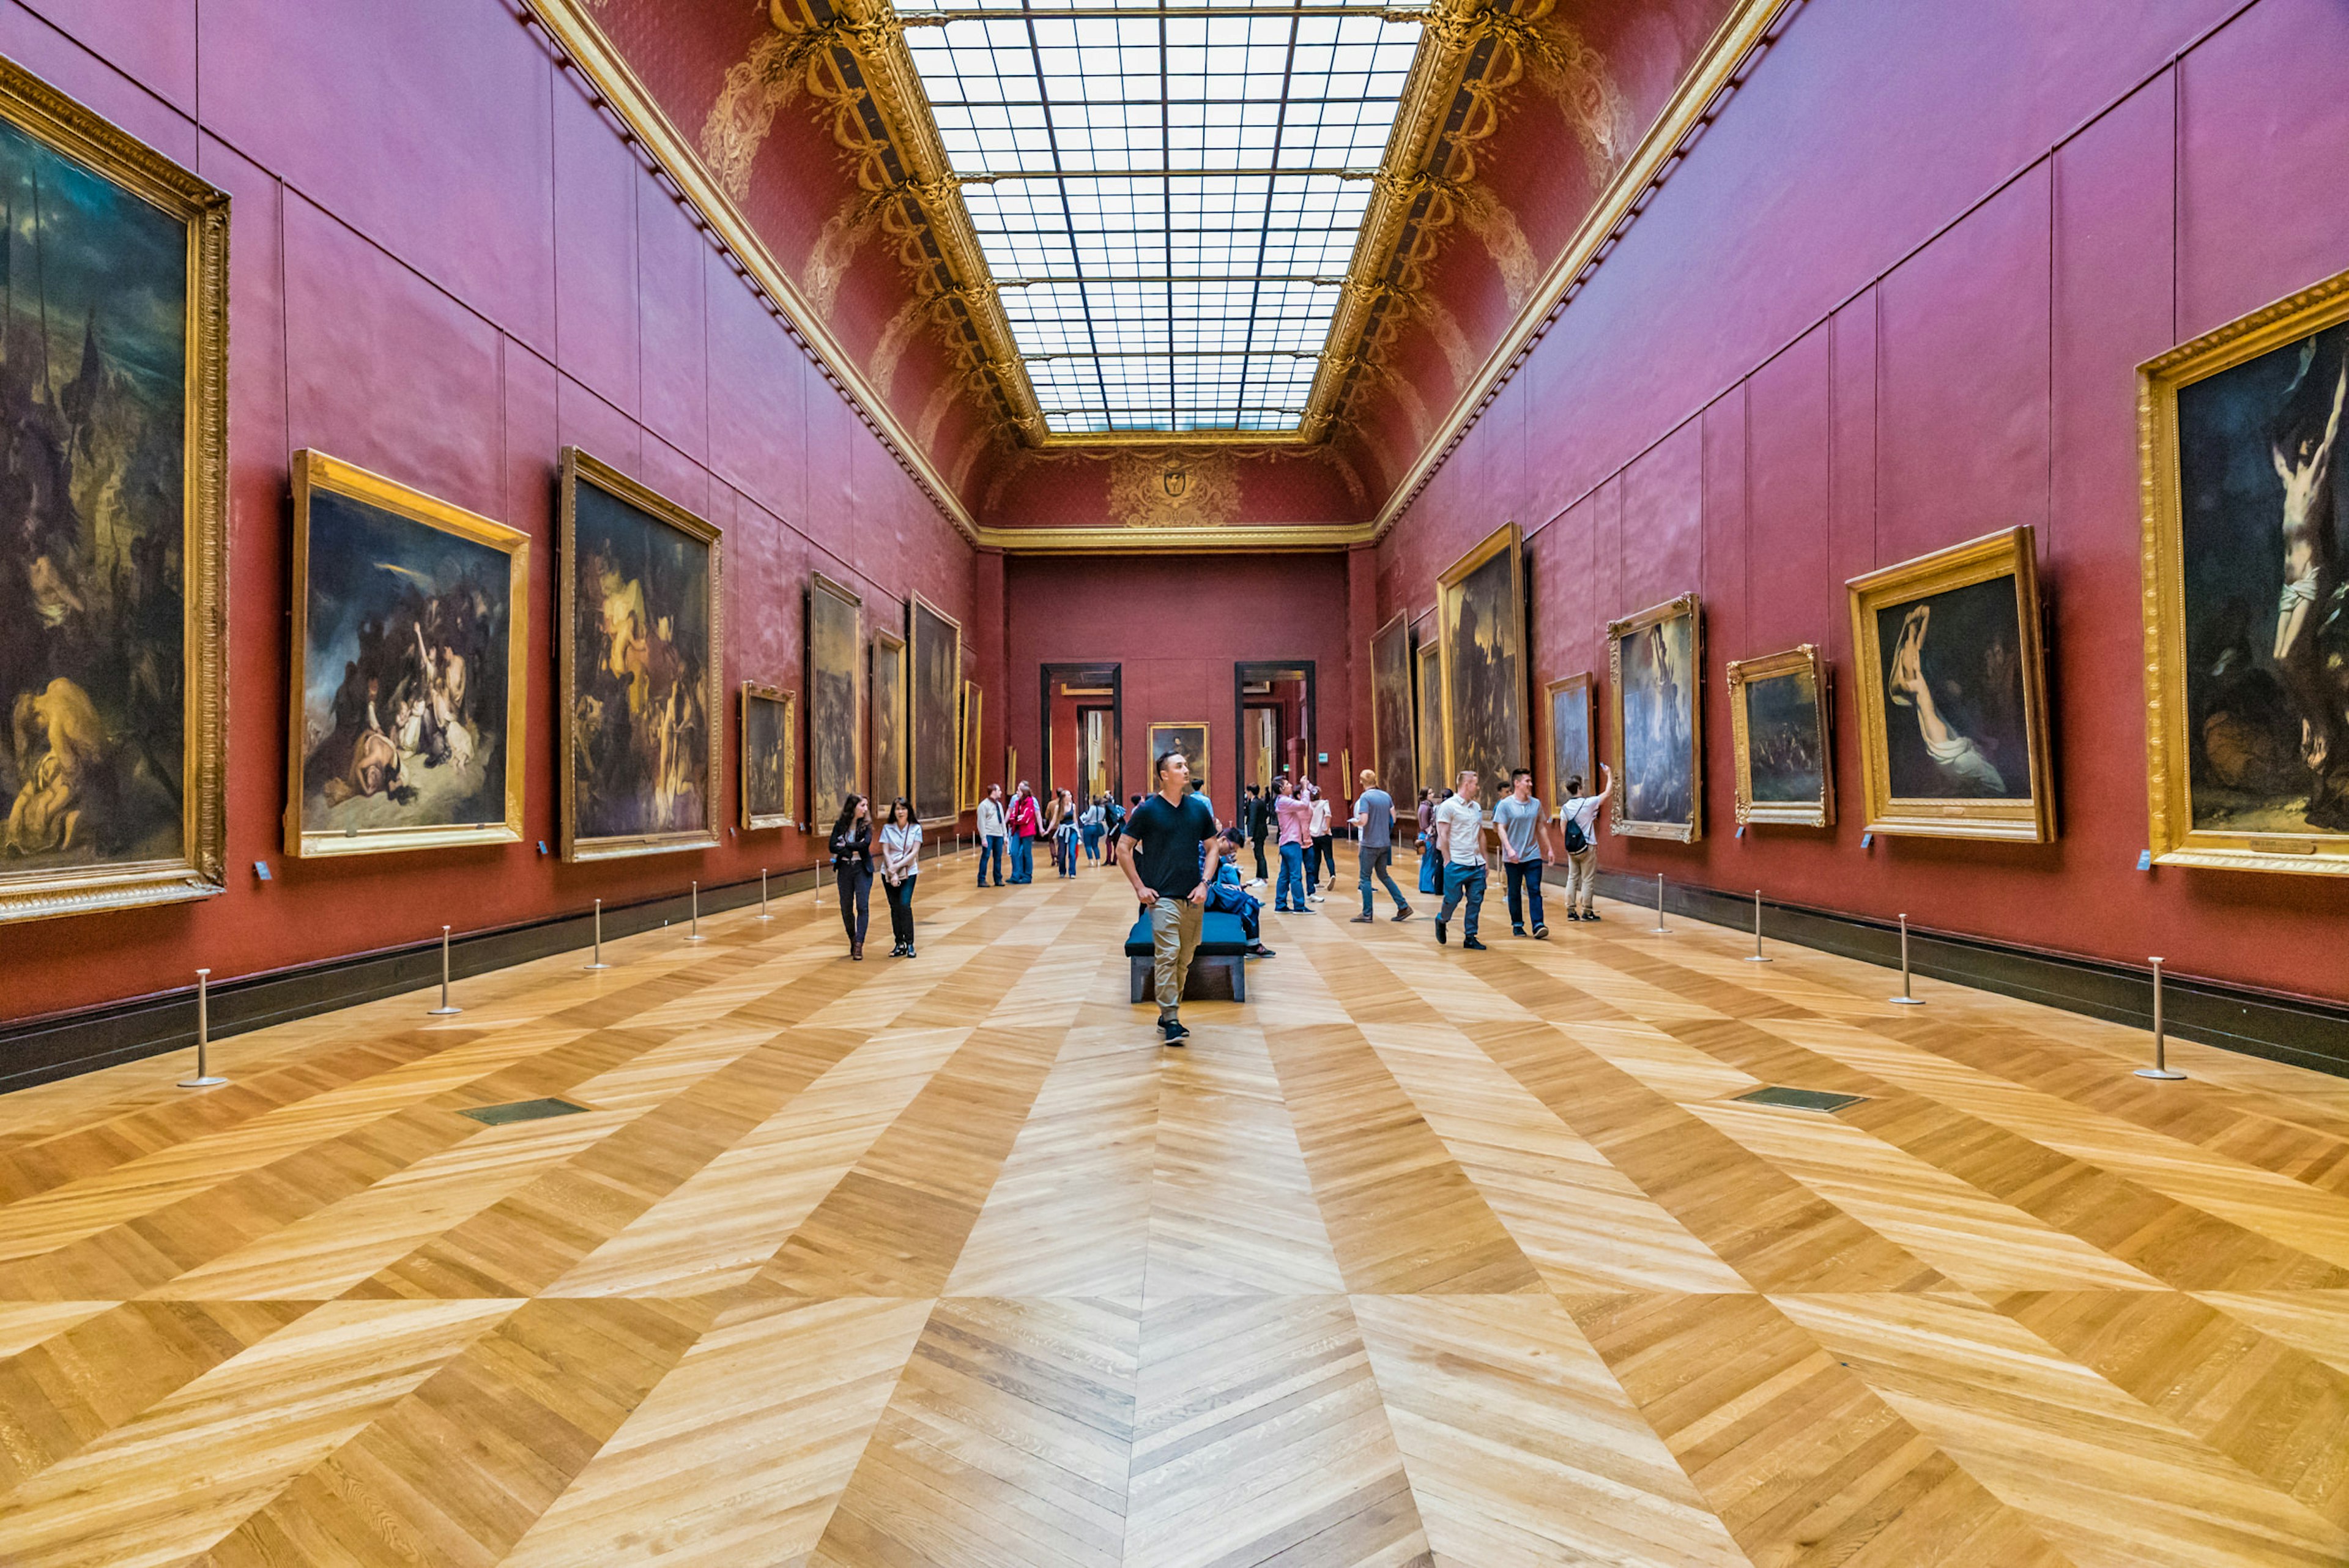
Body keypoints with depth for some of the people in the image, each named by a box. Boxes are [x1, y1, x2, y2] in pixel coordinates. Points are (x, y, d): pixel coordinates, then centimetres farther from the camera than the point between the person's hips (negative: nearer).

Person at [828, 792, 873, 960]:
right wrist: (853, 851, -15)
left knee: (863, 907, -9)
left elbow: (866, 843, -16)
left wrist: (845, 844, -11)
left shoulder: (866, 825, 1)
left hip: (862, 869, -1)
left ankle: (859, 945, -8)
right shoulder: (840, 824, 3)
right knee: (846, 908, 7)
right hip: (845, 869, 2)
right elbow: (833, 846, -7)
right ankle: (852, 940, 27)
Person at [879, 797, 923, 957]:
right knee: (895, 908, 3)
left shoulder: (916, 828, 0)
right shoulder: (887, 828, 2)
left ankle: (909, 944, -6)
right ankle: (899, 944, 10)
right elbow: (885, 852, -2)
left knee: (905, 906, -13)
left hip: (909, 872, -1)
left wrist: (897, 866, -15)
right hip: (889, 873, 2)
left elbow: (915, 852, -6)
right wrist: (893, 874, -12)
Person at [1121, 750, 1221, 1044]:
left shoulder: (1199, 808, 8)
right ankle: (1171, 1020, -6)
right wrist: (1139, 887, -5)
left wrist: (1205, 883, 1)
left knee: (1184, 960, 9)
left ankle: (1167, 1014, 21)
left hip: (1193, 898, 4)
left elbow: (1212, 847, 14)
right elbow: (1125, 849, 1)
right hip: (1162, 896, -4)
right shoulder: (1147, 809, -3)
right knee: (1167, 955, -12)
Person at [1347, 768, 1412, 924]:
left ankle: (1367, 914, 4)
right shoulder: (1386, 796, 7)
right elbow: (1393, 819, 11)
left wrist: (1355, 822, -1)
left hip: (1370, 844, -6)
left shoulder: (1365, 797, -13)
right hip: (1385, 843, 7)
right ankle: (1403, 907, 14)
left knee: (1366, 878, 2)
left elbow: (1363, 821, -21)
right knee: (1383, 875, 18)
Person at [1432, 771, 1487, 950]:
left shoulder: (1476, 807, 15)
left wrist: (1485, 860, 16)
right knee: (1452, 899, 0)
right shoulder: (1448, 806, -6)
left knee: (1476, 902, 4)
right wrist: (1447, 861, -12)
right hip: (1457, 864, -6)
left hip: (1477, 864, 6)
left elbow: (1481, 835, 20)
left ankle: (1470, 937, 12)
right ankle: (1442, 920, 30)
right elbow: (1443, 836, -9)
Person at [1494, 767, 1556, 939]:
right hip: (1513, 858, -3)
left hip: (1533, 855, 3)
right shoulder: (1505, 804, -6)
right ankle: (1517, 925, 17)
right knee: (1515, 892, 7)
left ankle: (1538, 926, -7)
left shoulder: (1536, 803, 8)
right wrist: (1509, 849, -20)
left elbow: (1541, 827, 16)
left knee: (1535, 890, -4)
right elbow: (1501, 828, -9)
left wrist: (1549, 849, 14)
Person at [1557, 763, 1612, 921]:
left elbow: (1563, 830, 4)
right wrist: (1609, 775, 12)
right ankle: (1586, 912, 5)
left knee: (1572, 878, 9)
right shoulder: (1588, 803, -12)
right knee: (1587, 880, 2)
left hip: (1572, 849, 4)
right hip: (1588, 847, -4)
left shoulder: (1565, 808, 1)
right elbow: (1608, 792, 0)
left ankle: (1570, 911, 10)